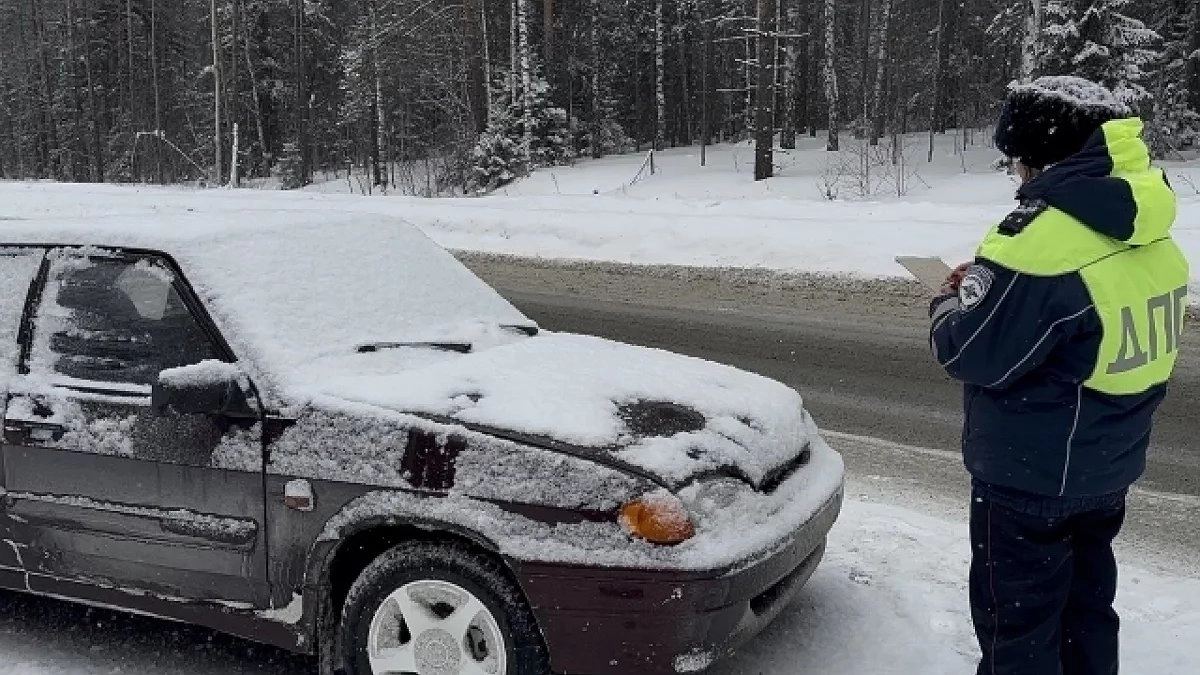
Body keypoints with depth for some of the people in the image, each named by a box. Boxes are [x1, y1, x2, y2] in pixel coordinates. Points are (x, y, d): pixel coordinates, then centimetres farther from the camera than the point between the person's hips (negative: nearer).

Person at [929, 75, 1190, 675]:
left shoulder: (1042, 238, -27)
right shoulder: (1152, 236, 2)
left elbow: (972, 354, -23)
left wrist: (948, 304, -2)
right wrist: (988, 287, 9)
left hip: (1028, 477, -8)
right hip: (1109, 468, 8)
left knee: (1019, 624, 9)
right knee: (1085, 604, 24)